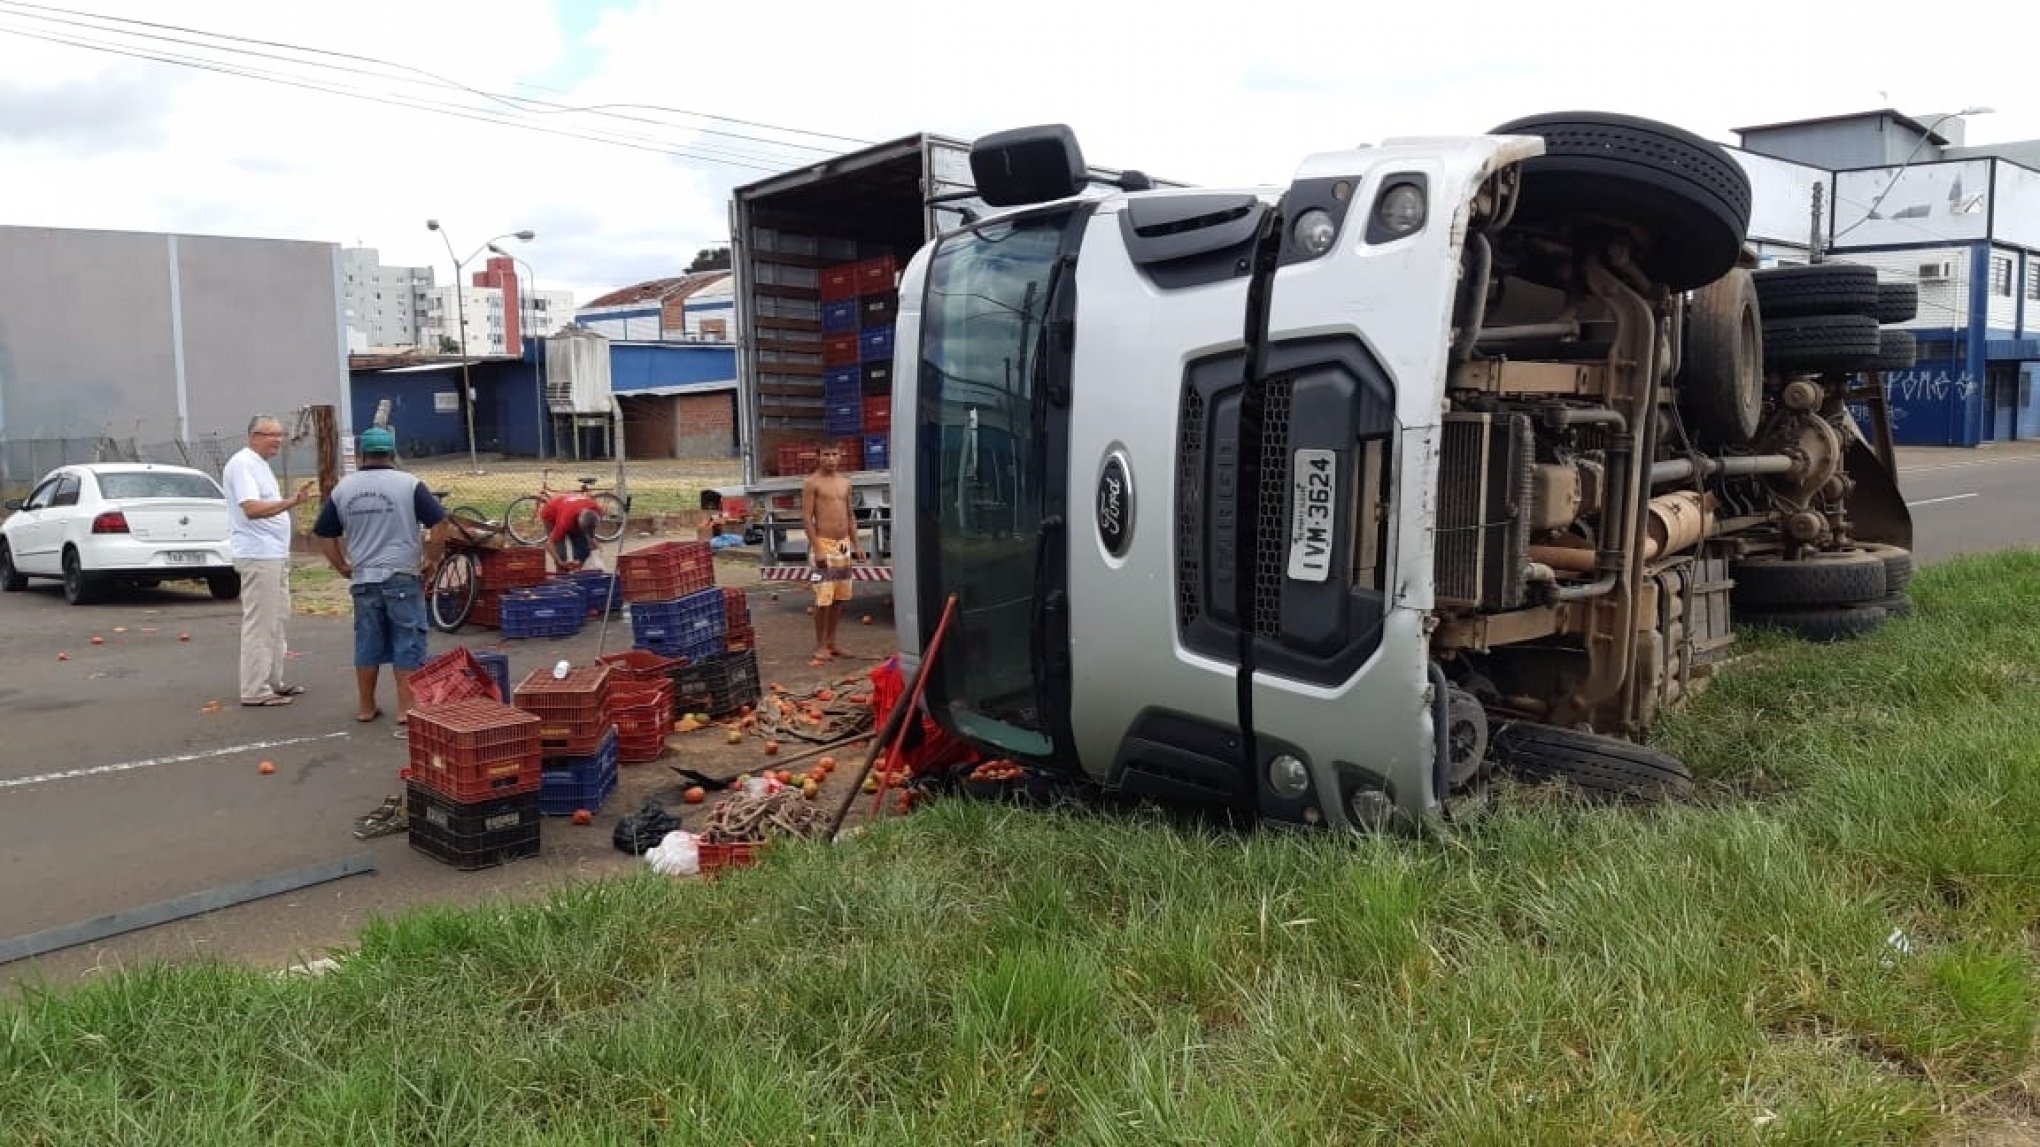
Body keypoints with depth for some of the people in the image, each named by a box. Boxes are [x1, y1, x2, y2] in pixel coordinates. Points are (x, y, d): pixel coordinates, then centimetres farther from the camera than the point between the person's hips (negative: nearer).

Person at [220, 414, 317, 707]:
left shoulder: (259, 464, 18)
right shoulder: (242, 464, -14)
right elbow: (252, 508, -27)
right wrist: (292, 502, -36)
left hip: (275, 555, 11)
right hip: (258, 556, -11)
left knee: (278, 620, 15)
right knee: (260, 624, -9)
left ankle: (273, 681, 23)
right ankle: (255, 689, -6)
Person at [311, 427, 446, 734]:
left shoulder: (343, 488, 7)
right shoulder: (409, 484, -6)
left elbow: (323, 534, 12)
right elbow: (440, 523, -11)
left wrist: (342, 567, 19)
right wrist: (430, 561, -1)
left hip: (364, 579, 4)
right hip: (403, 578, -4)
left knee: (367, 644, 15)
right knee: (408, 645, 0)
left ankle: (366, 707, 25)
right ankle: (405, 713, -5)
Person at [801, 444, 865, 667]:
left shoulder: (845, 481, 12)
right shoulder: (812, 483, -7)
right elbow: (806, 517, -11)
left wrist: (856, 544, 12)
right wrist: (817, 549, -18)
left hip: (844, 545, 7)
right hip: (824, 544, -7)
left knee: (840, 597, 11)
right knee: (823, 598, -8)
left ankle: (831, 642, 22)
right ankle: (821, 648, -1)